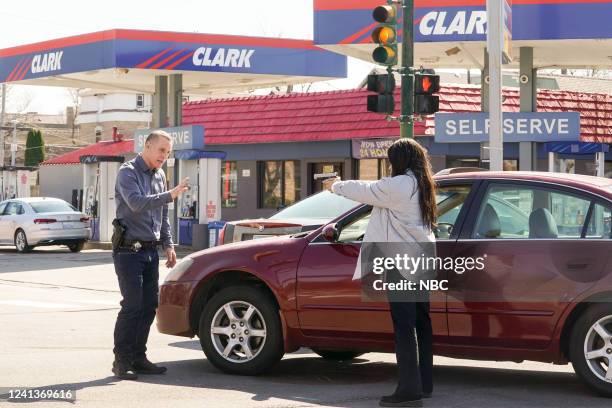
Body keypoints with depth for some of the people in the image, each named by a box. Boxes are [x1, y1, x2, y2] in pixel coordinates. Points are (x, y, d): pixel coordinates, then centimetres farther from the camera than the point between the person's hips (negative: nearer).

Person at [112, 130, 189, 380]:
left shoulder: (159, 176, 16)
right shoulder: (128, 172, -9)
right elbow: (137, 203, -26)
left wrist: (168, 244, 16)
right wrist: (170, 195, -32)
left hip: (150, 250, 8)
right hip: (129, 250, -8)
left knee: (149, 305, 6)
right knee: (132, 305, -11)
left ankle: (138, 357, 15)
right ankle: (121, 362, -4)